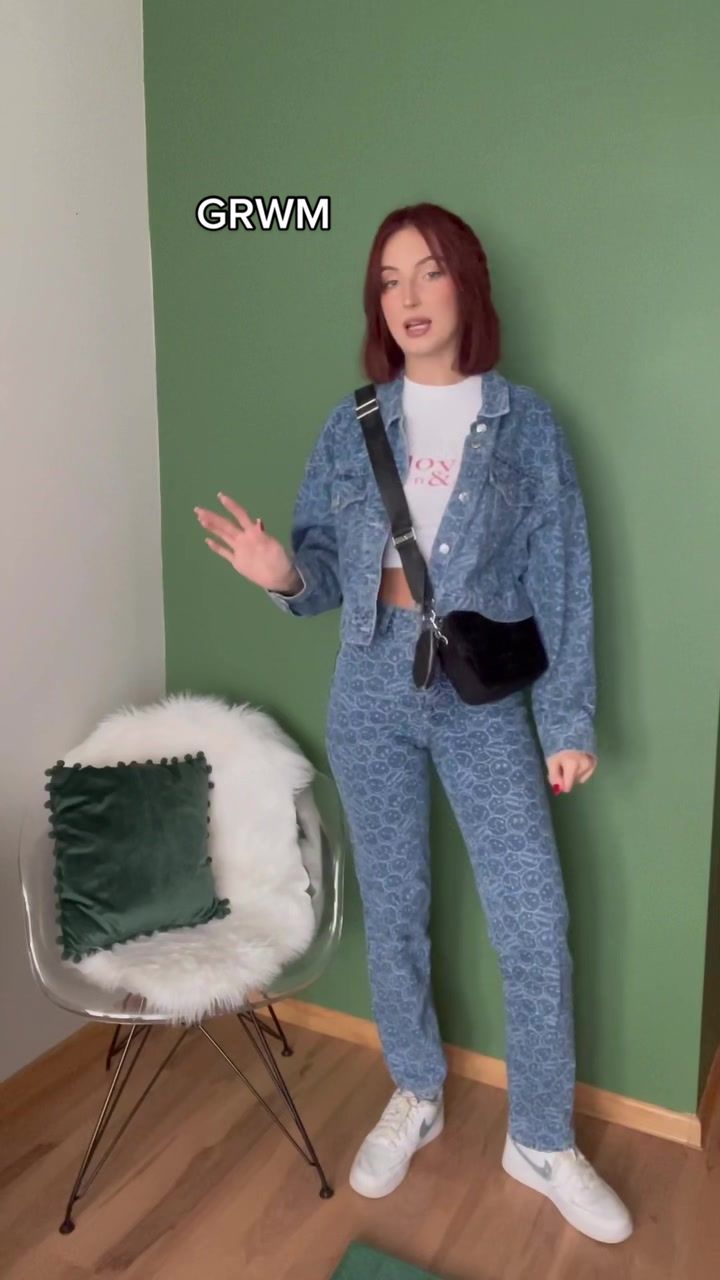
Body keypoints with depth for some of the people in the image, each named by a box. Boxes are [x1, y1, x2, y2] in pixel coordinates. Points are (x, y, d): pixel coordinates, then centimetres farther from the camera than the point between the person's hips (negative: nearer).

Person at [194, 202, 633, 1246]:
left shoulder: (525, 425, -2)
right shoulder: (352, 425, 3)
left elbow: (564, 582, -2)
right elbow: (329, 568, 4)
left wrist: (570, 721, -4)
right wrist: (285, 574, -20)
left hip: (486, 699, -1)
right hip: (372, 694, 2)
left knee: (536, 929, 1)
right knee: (392, 911, 14)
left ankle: (542, 1143, 25)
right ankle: (415, 1099, 37)